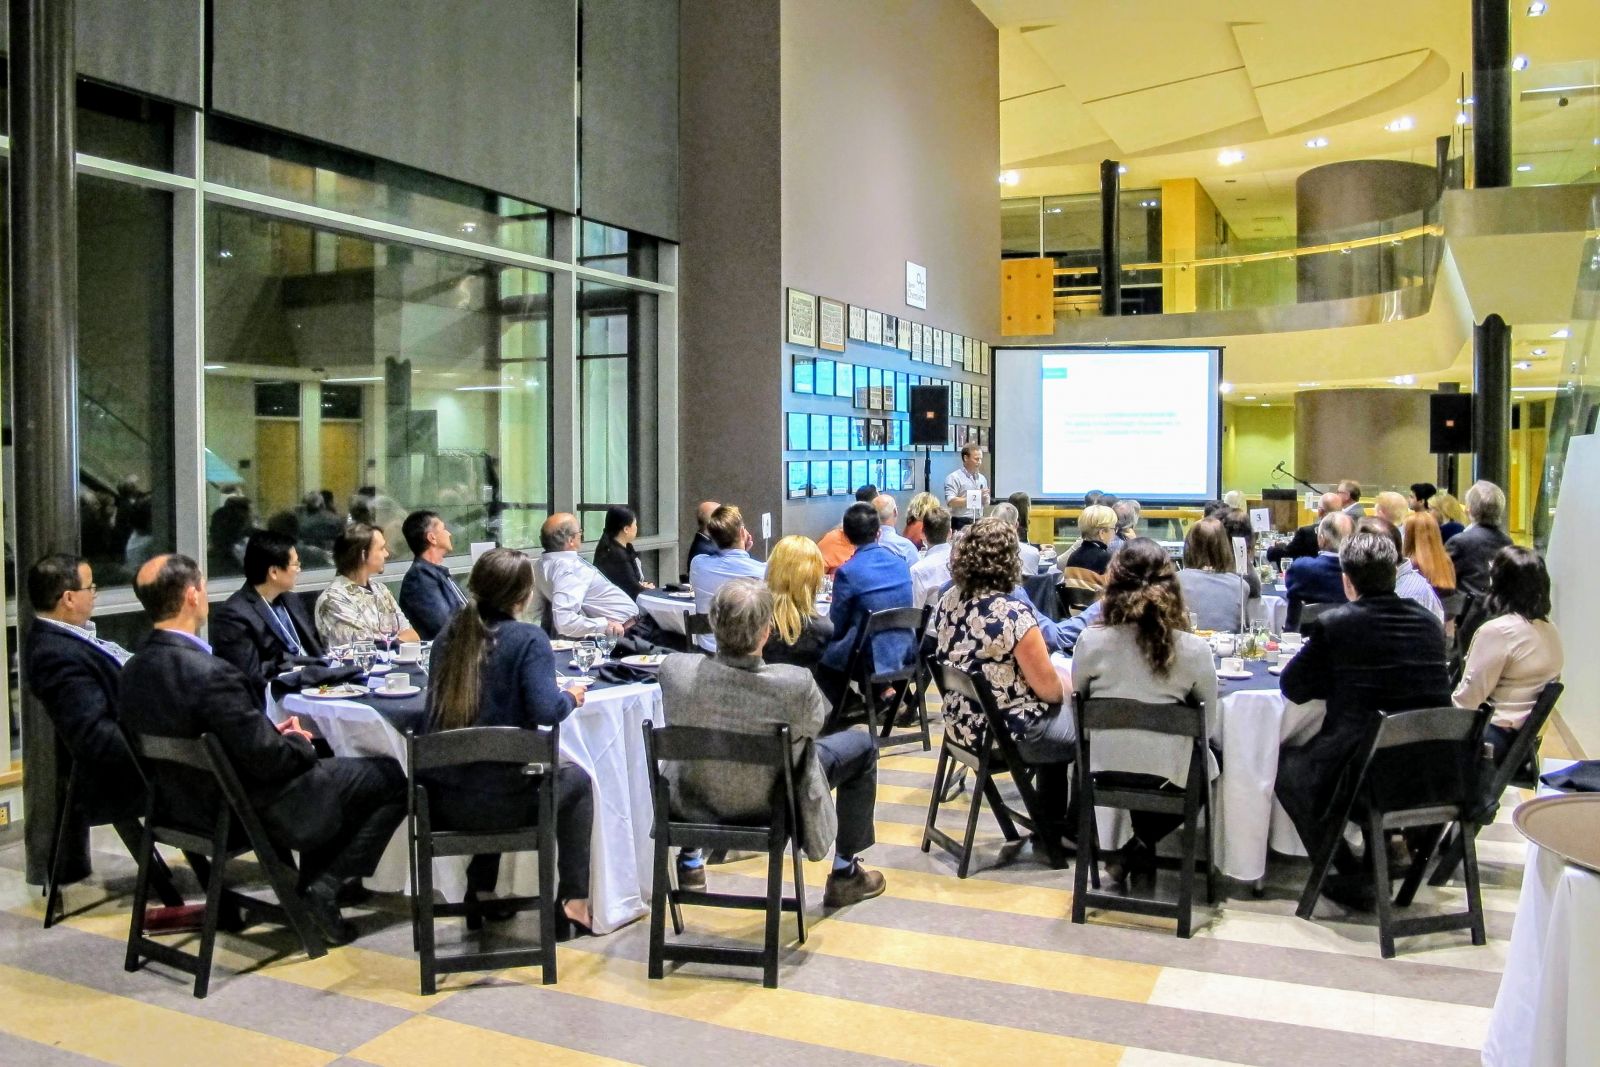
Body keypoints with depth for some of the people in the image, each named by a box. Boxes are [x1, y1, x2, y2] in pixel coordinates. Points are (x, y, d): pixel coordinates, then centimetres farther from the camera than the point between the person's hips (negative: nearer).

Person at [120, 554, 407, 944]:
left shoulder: (133, 671, -4)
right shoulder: (211, 674, -31)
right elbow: (267, 759, -26)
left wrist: (274, 733, 5)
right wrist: (298, 742, -4)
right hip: (254, 812, -9)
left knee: (322, 761, 31)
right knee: (391, 776, 3)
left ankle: (312, 890, 29)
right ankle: (326, 886, 4)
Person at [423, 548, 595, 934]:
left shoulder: (450, 635, 6)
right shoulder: (528, 639, -12)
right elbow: (546, 710, -22)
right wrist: (571, 698, 0)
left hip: (441, 801, 6)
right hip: (497, 803, -6)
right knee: (575, 779, 24)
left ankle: (481, 888, 42)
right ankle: (574, 898, 23)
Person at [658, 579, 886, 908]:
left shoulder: (674, 669, -28)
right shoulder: (794, 684, -36)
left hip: (698, 801, 4)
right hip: (771, 804, -3)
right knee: (863, 745, 19)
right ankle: (845, 874, 31)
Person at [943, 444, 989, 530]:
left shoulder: (982, 478, 16)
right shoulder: (954, 477, -6)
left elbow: (986, 502, 22)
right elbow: (950, 502, -16)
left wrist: (985, 498, -2)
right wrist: (974, 498, -13)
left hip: (978, 523, 6)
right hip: (961, 524, -6)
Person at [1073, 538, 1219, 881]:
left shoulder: (1091, 642, -14)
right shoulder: (1194, 650, -16)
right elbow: (1209, 726, -4)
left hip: (1105, 770, 2)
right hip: (1167, 775, -2)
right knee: (1208, 765, 31)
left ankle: (1140, 848, 33)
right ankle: (1141, 846, 18)